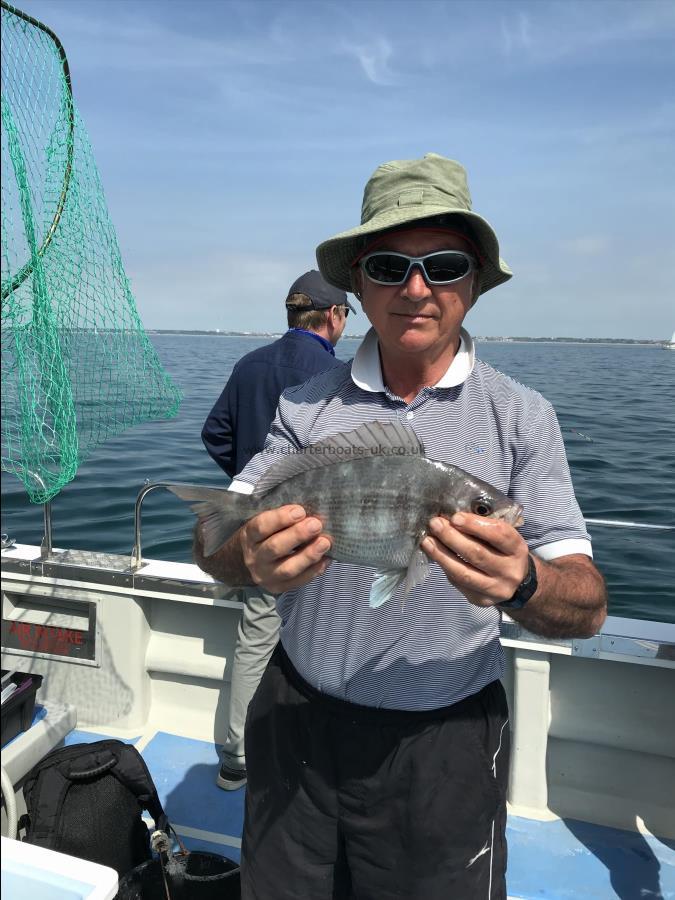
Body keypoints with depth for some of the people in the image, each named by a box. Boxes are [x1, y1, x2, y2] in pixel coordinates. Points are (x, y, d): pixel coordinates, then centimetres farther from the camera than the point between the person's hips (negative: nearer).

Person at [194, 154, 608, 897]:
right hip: (297, 717, 2)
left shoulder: (521, 417, -8)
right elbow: (215, 543, -7)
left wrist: (522, 585, -34)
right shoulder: (307, 407, -4)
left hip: (445, 743, -1)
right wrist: (250, 555, -30)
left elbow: (587, 607, -11)